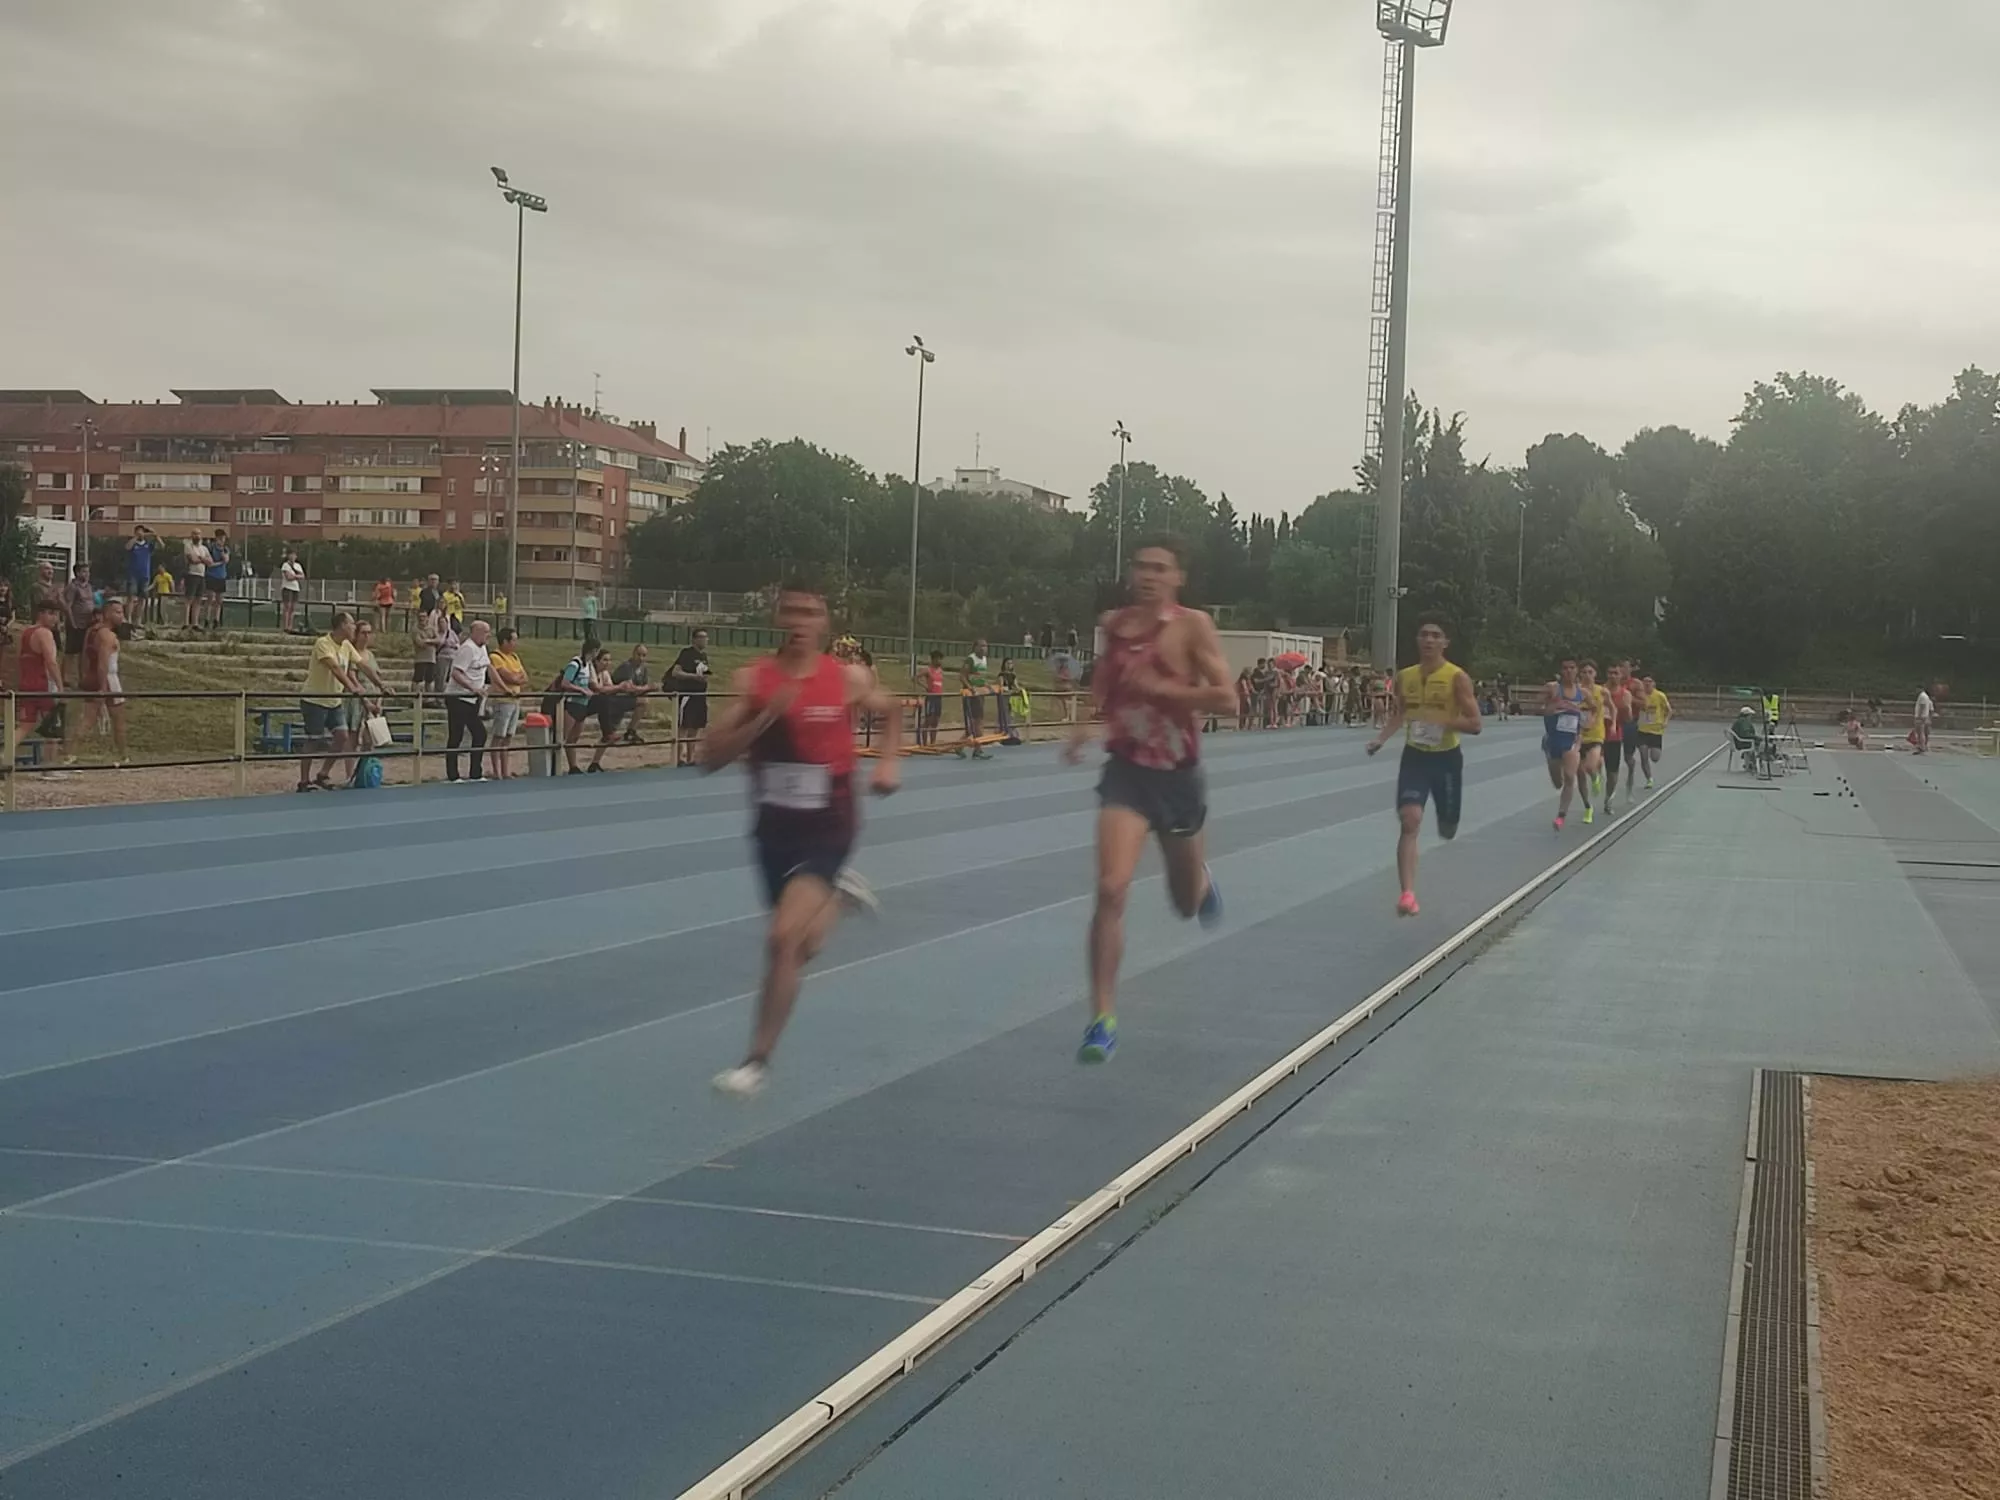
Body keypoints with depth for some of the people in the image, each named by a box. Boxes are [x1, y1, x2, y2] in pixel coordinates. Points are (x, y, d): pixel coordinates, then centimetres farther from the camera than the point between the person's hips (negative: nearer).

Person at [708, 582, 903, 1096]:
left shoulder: (849, 678, -7)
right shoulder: (752, 680, -7)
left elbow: (891, 712, 17)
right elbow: (711, 757, -13)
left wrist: (889, 763, 0)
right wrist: (765, 716, -25)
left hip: (828, 828, -3)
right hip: (774, 827, 3)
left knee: (783, 938, -20)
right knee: (800, 947, 17)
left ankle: (758, 1060, -7)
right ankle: (837, 895, 51)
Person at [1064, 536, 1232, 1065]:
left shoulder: (1193, 626, -12)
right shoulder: (1114, 624, 0)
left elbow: (1225, 698, -18)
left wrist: (1160, 688, -25)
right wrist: (1087, 723, 4)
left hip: (1177, 774, -1)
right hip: (1125, 770, 1)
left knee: (1186, 902, 18)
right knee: (1111, 890, -19)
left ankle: (1202, 881, 59)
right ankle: (1103, 1018, -12)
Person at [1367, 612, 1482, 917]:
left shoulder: (1457, 677, -12)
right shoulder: (1404, 676, 0)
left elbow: (1475, 724, -14)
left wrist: (1440, 721, -27)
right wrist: (1381, 739, -4)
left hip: (1446, 758, -1)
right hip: (1414, 756, 2)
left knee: (1447, 831, 14)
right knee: (1410, 821, -18)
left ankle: (1447, 820, 56)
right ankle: (1407, 894, -20)